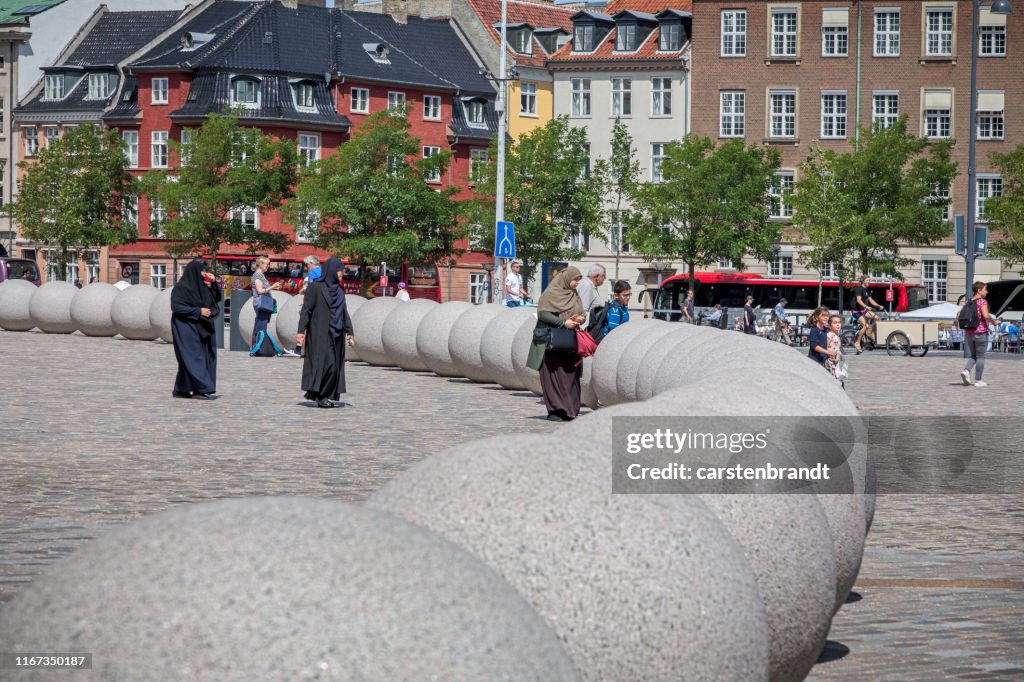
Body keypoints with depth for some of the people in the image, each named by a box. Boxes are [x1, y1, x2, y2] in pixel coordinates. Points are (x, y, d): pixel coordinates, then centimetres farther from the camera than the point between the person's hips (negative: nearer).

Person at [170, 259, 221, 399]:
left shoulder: (202, 286, 12)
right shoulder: (181, 288, -10)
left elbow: (217, 298, 16)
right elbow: (176, 307, -16)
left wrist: (214, 283, 0)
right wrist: (198, 311, -18)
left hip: (202, 328, 8)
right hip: (187, 328, -8)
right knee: (193, 357, -9)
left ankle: (181, 389, 13)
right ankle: (201, 389, -11)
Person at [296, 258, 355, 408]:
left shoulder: (339, 290, 14)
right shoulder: (315, 287, -6)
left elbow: (344, 312, 17)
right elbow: (306, 309, -9)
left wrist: (349, 332, 10)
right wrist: (301, 331, -16)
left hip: (336, 334, 7)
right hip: (320, 333, -7)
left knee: (335, 365, 3)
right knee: (325, 362, -13)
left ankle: (325, 396, 8)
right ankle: (315, 393, -4)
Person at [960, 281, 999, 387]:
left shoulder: (967, 303, 11)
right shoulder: (982, 302, -9)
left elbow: (958, 317, 9)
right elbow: (986, 316, -22)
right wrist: (993, 321, -5)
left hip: (968, 333, 6)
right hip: (981, 332, -6)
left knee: (972, 356, 14)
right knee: (980, 357, 3)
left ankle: (966, 371, -13)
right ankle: (978, 380, 4)